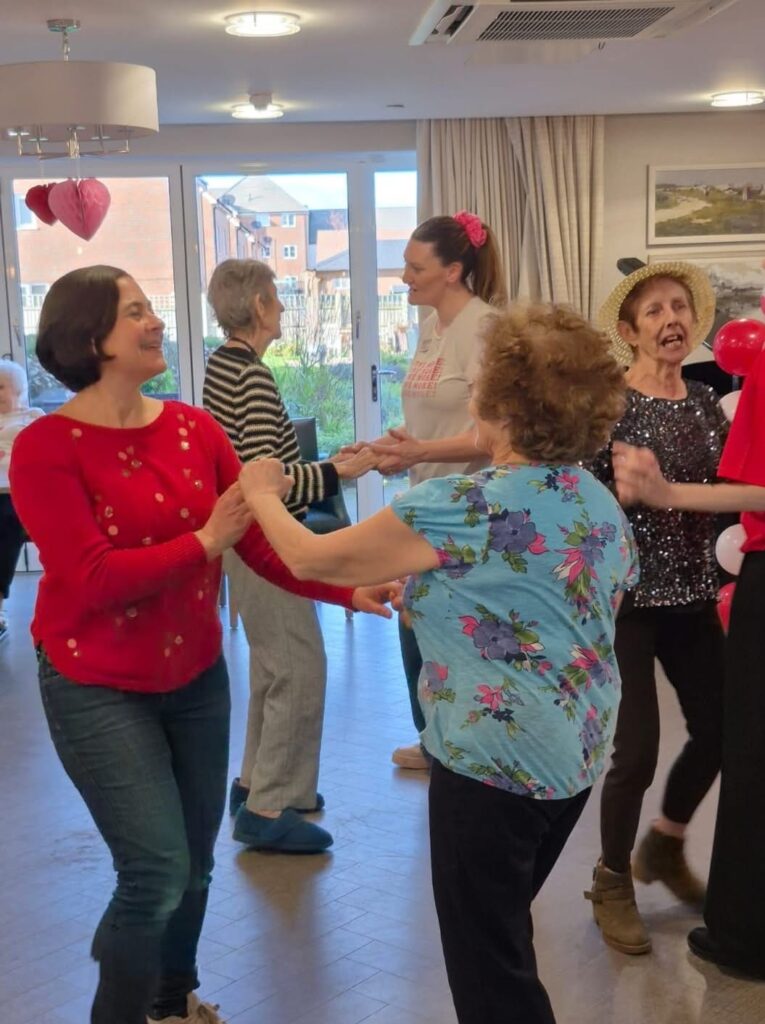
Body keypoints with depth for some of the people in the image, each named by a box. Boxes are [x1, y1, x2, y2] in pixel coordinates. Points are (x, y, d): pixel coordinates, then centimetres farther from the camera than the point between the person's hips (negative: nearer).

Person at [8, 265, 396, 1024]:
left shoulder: (196, 429, -1)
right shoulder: (46, 448, -15)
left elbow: (262, 542, -4)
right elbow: (92, 579, -21)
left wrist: (349, 590, -16)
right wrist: (204, 541, -22)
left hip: (196, 675, 5)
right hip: (98, 687, -5)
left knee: (196, 863, 15)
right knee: (157, 870, -10)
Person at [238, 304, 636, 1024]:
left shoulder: (460, 507, -21)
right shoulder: (605, 506, 4)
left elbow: (313, 560, -13)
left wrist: (262, 493, 7)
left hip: (495, 760, -8)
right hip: (578, 754, 8)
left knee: (486, 962, 9)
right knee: (505, 932, 26)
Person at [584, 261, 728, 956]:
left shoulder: (706, 402, 6)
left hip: (692, 593, 6)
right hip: (625, 595, -6)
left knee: (718, 727, 13)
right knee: (637, 748, -4)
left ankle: (664, 843, 41)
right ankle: (612, 882, 21)